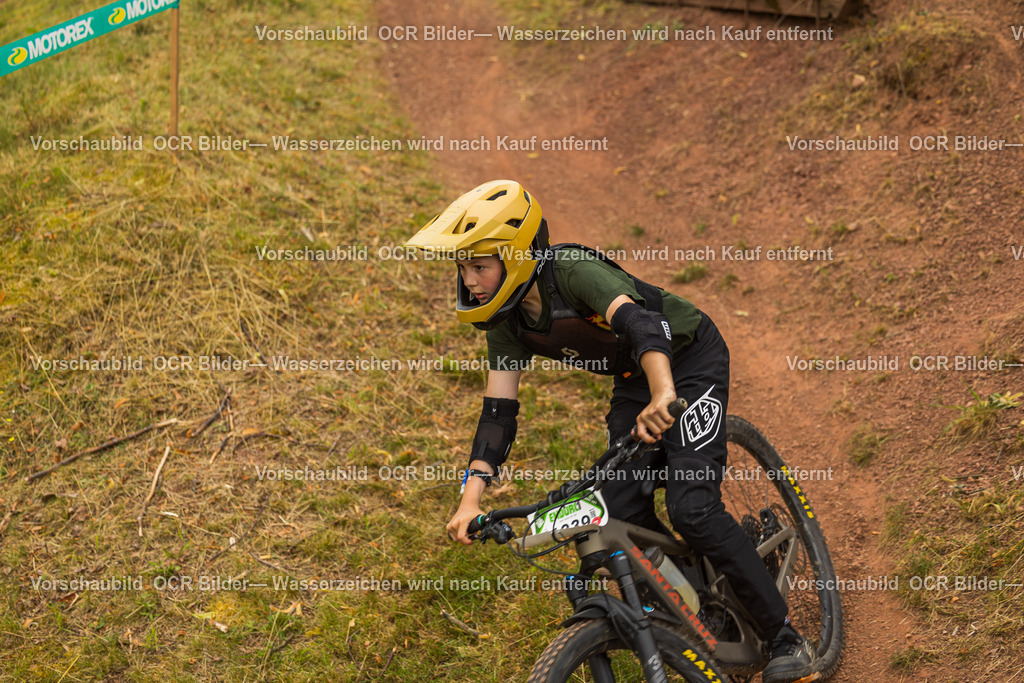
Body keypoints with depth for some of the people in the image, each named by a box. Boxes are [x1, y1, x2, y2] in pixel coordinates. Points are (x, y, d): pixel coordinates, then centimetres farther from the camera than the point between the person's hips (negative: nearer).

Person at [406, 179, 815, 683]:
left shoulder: (573, 272, -31)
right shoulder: (506, 322, -9)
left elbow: (640, 324, -46)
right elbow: (498, 412, -9)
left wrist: (663, 397, -65)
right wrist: (471, 499, -21)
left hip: (690, 361, -7)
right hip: (635, 381, 7)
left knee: (691, 508, -20)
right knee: (622, 512, -9)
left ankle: (786, 640, -7)